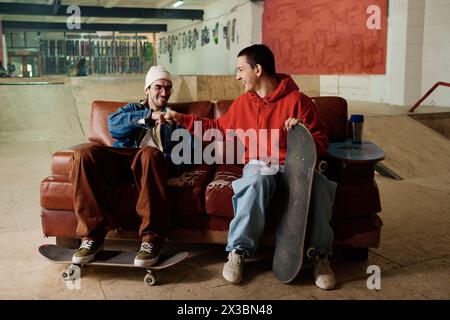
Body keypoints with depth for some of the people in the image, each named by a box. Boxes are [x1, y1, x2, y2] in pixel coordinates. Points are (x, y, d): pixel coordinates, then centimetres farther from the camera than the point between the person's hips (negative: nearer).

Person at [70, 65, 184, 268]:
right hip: (123, 158, 2)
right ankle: (93, 234, -25)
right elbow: (113, 124, 4)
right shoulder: (133, 109, 29)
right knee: (85, 155, -28)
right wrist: (149, 116, -9)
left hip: (154, 161, -2)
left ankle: (152, 238, -37)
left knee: (149, 153, -39)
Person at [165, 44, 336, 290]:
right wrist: (183, 119, 26)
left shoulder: (297, 100, 0)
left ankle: (321, 254, -18)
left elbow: (321, 141, 1)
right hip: (258, 165, 2)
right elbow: (218, 128, 28)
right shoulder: (242, 104, 14)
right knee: (258, 179, -38)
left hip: (293, 165, -2)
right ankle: (238, 251, -29)